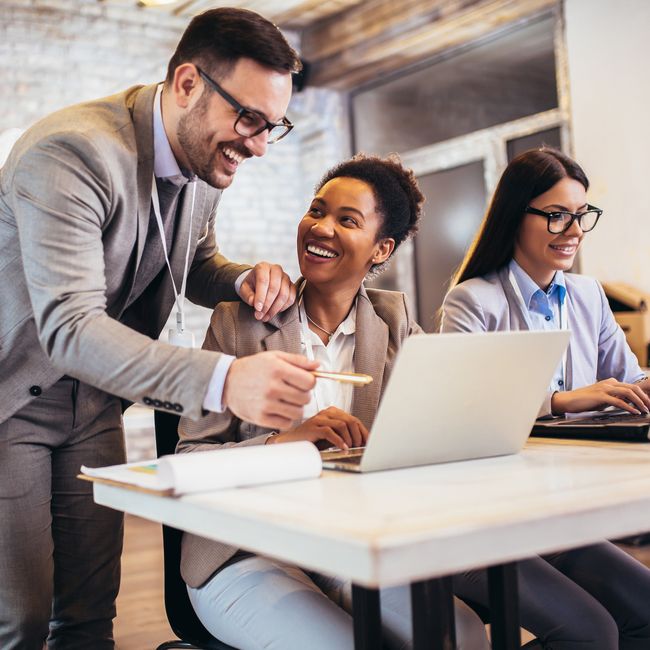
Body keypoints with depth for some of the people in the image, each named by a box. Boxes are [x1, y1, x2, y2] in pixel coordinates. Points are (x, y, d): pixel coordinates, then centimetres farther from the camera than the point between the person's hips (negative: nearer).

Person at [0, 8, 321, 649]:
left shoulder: (205, 161, -1)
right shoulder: (72, 153, -27)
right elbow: (68, 326, -36)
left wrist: (247, 279, -9)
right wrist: (222, 379, -50)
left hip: (93, 401, 7)